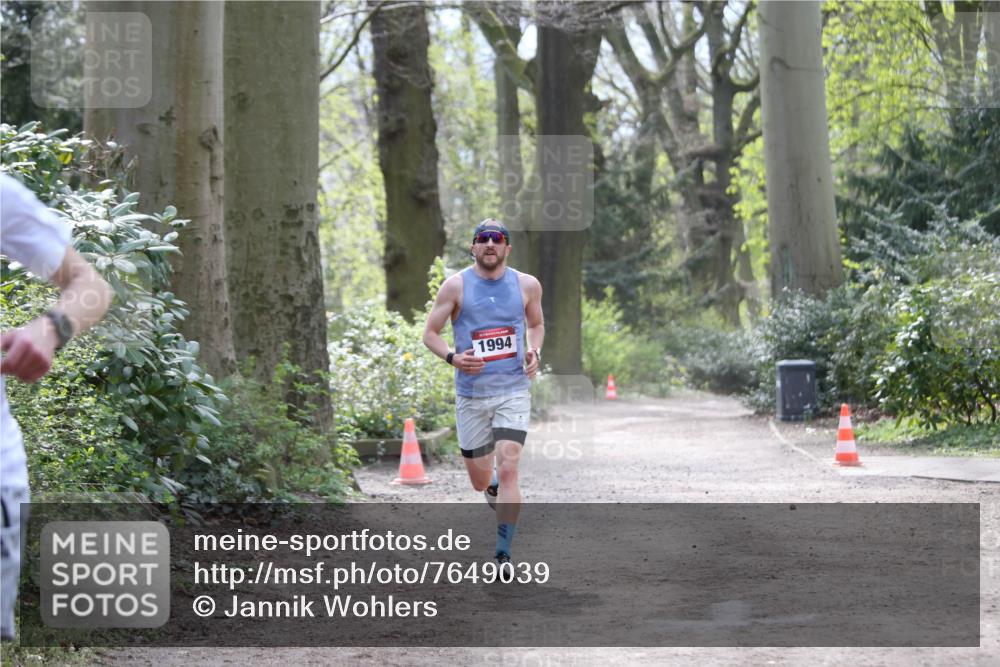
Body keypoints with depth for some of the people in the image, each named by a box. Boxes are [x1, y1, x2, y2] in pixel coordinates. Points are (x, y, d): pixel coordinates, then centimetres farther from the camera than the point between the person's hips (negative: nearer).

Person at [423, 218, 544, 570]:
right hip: (471, 394, 1)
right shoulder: (456, 285, -3)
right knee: (480, 481, 8)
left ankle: (503, 555, -12)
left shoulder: (527, 285, 3)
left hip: (513, 391, 0)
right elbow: (430, 333, 3)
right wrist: (453, 357, -16)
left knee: (507, 469, -17)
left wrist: (535, 352, 0)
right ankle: (495, 490, 47)